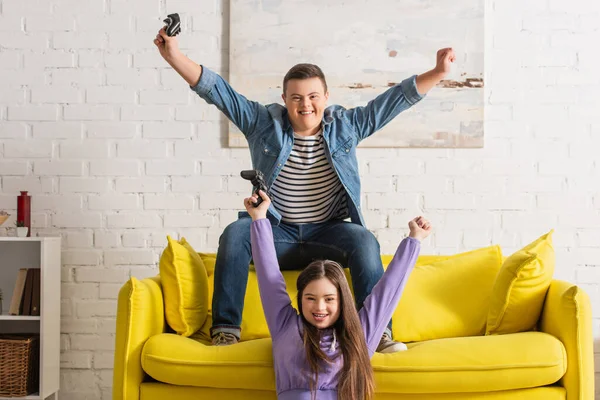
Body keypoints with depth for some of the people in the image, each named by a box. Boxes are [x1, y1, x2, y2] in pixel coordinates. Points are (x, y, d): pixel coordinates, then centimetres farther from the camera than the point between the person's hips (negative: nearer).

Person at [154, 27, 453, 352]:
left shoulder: (346, 125, 3)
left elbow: (395, 99, -1)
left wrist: (438, 72, -12)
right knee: (234, 234, -27)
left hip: (328, 232, 0)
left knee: (364, 241, -29)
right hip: (277, 232, 0)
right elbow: (218, 91, -8)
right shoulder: (265, 123, 0)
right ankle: (225, 328, -20)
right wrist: (175, 57, -19)